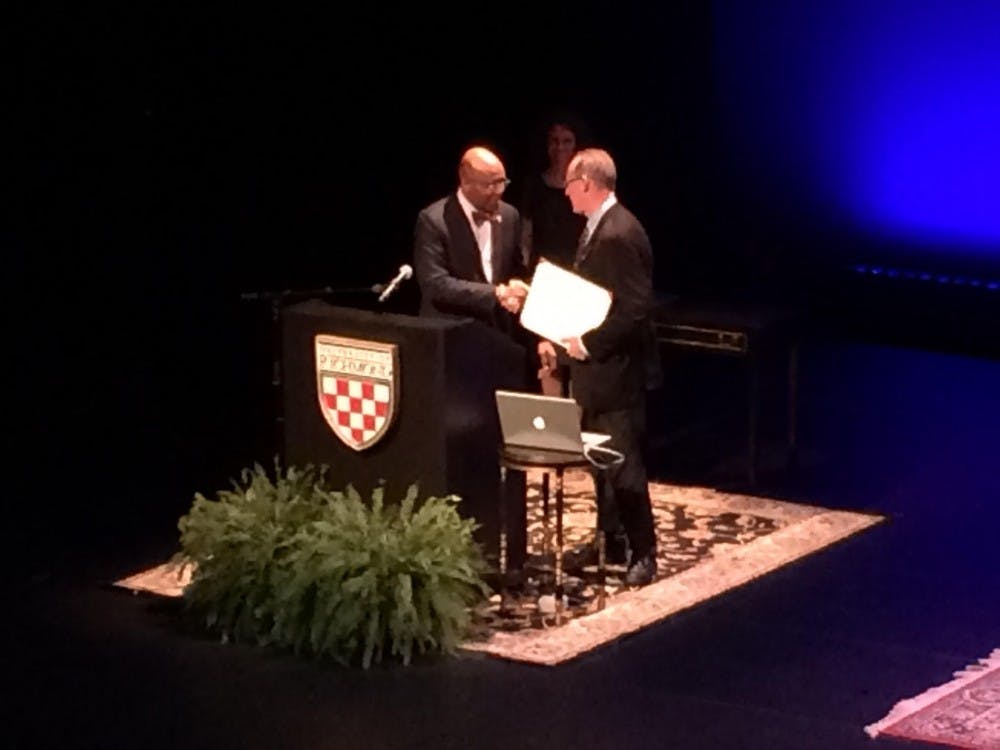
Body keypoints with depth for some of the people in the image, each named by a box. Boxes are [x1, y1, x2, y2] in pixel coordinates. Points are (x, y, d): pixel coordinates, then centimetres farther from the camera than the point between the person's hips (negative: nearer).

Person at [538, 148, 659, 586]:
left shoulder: (619, 234, -21)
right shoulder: (597, 228, 11)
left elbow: (636, 307, -25)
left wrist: (589, 344, -20)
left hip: (616, 369, -10)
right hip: (596, 368, 10)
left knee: (623, 464, -4)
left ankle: (642, 554, 3)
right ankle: (611, 543, 27)